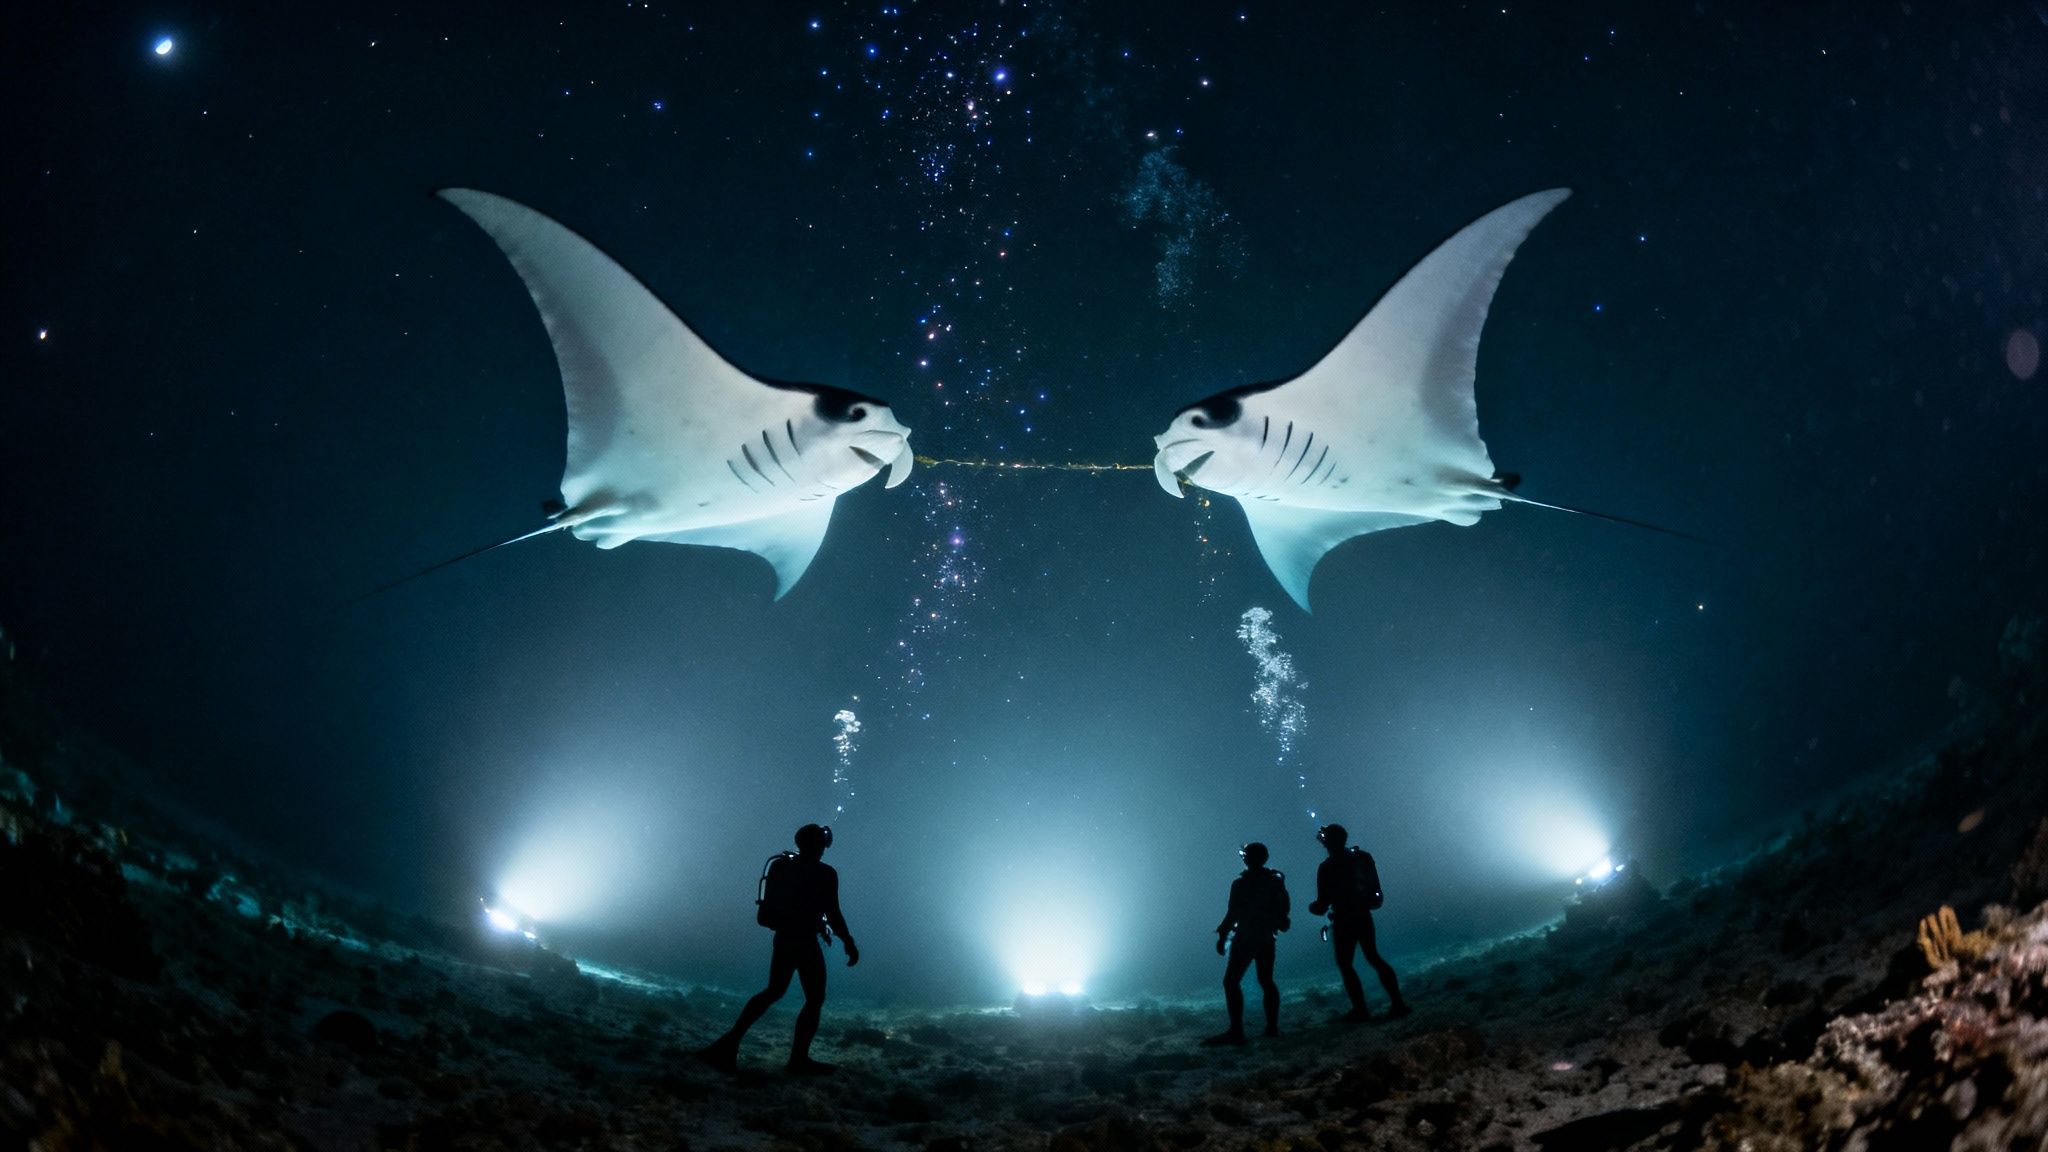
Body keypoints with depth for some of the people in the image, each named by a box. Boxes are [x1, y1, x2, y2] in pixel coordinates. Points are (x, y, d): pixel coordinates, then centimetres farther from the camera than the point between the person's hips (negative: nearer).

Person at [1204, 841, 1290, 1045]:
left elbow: (1233, 913, -14)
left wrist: (1222, 936, -6)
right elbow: (1283, 908, 12)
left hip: (1245, 938, -7)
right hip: (1266, 938, 7)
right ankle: (1272, 1027, 13)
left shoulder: (1241, 884, -12)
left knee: (1231, 981, -7)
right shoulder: (1276, 881, 6)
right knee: (1266, 981, 16)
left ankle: (1236, 1032, -15)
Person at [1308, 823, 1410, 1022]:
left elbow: (1322, 906, -12)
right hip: (1364, 917, 6)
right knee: (1374, 958, 16)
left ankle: (1360, 1010, 3)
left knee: (1344, 964, 8)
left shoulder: (1327, 868, -14)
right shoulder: (1363, 857, 3)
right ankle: (1398, 1003, 8)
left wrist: (1312, 908, 10)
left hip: (1344, 921, -6)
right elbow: (1375, 889, 11)